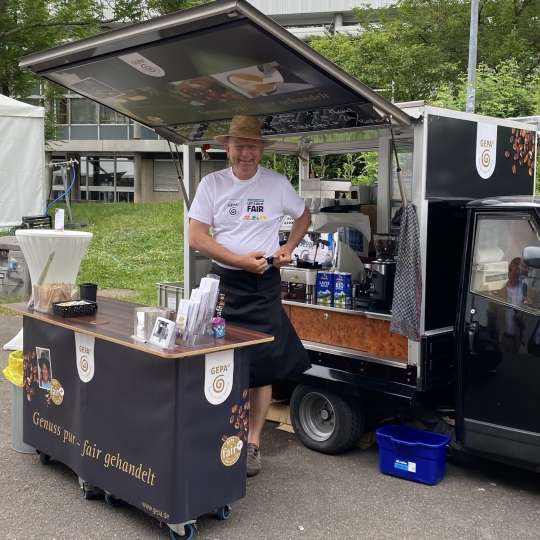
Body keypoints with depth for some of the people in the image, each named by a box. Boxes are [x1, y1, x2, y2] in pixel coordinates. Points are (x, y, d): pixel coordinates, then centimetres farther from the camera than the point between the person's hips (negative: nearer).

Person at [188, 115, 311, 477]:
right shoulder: (212, 183, 0)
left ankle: (253, 443, 12)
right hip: (223, 281, 0)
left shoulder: (277, 183, 2)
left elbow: (304, 216, 18)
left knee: (263, 365, 0)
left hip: (264, 285, 0)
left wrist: (288, 248, 0)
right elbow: (197, 237, -4)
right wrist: (241, 260, -14)